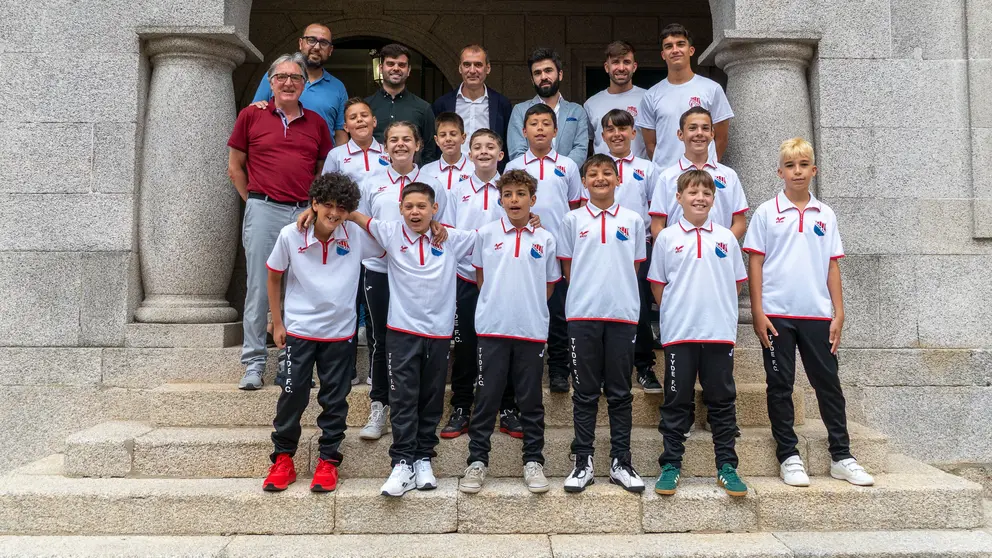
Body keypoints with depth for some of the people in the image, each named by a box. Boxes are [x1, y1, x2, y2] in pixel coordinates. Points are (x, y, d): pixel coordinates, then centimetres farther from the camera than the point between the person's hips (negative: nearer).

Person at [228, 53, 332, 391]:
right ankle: (254, 363, 8)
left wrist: (315, 205, 7)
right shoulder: (251, 116, 6)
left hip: (305, 213, 2)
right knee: (259, 287, 0)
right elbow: (235, 167, 10)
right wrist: (254, 201, 6)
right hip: (264, 211, -2)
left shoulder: (316, 123, 12)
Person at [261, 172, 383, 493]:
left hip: (340, 332, 1)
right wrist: (277, 323, 3)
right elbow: (274, 277, 3)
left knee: (335, 400, 8)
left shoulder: (357, 236, -9)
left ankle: (328, 460, 22)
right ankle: (283, 458, 21)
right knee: (292, 396, 5)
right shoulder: (291, 235, -9)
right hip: (298, 331, 0)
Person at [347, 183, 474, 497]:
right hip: (402, 330, -1)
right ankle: (403, 463, 2)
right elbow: (353, 215, 2)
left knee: (431, 399, 10)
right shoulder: (391, 233, -1)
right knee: (403, 397, -3)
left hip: (439, 331, 1)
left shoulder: (453, 239, 1)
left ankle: (423, 459, 23)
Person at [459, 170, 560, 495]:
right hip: (493, 329, -1)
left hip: (532, 331, 1)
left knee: (531, 400, 8)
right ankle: (477, 461, 14)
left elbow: (550, 285, 13)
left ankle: (533, 462, 20)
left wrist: (530, 308, 8)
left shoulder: (545, 239, 5)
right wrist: (497, 305, 8)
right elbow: (480, 277, 12)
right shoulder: (486, 234, 3)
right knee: (486, 398, 4)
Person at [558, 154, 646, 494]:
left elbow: (635, 268, 11)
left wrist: (617, 294, 4)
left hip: (622, 314, 1)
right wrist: (588, 293, 3)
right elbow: (567, 268, 8)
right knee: (585, 393, 5)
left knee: (620, 392, 7)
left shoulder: (633, 220, 8)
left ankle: (620, 463, 16)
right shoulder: (573, 220, 6)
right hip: (582, 314, 0)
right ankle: (583, 462, 13)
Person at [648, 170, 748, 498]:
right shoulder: (667, 238, 3)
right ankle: (671, 466, 14)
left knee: (722, 401, 8)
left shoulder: (726, 238, 8)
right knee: (677, 402, 5)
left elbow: (737, 283, 13)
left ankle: (726, 467, 18)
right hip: (679, 334, -1)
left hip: (720, 332, 2)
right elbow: (657, 285, 6)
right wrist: (676, 312, 2)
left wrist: (718, 309, 6)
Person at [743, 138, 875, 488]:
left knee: (828, 383, 7)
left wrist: (838, 313, 4)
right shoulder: (767, 213, 1)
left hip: (817, 314, 3)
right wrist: (758, 313, -7)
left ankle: (841, 457, 18)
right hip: (777, 314, -2)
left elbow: (832, 265, 9)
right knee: (780, 386, 4)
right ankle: (789, 457, 14)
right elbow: (755, 263, -1)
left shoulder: (825, 215, 9)